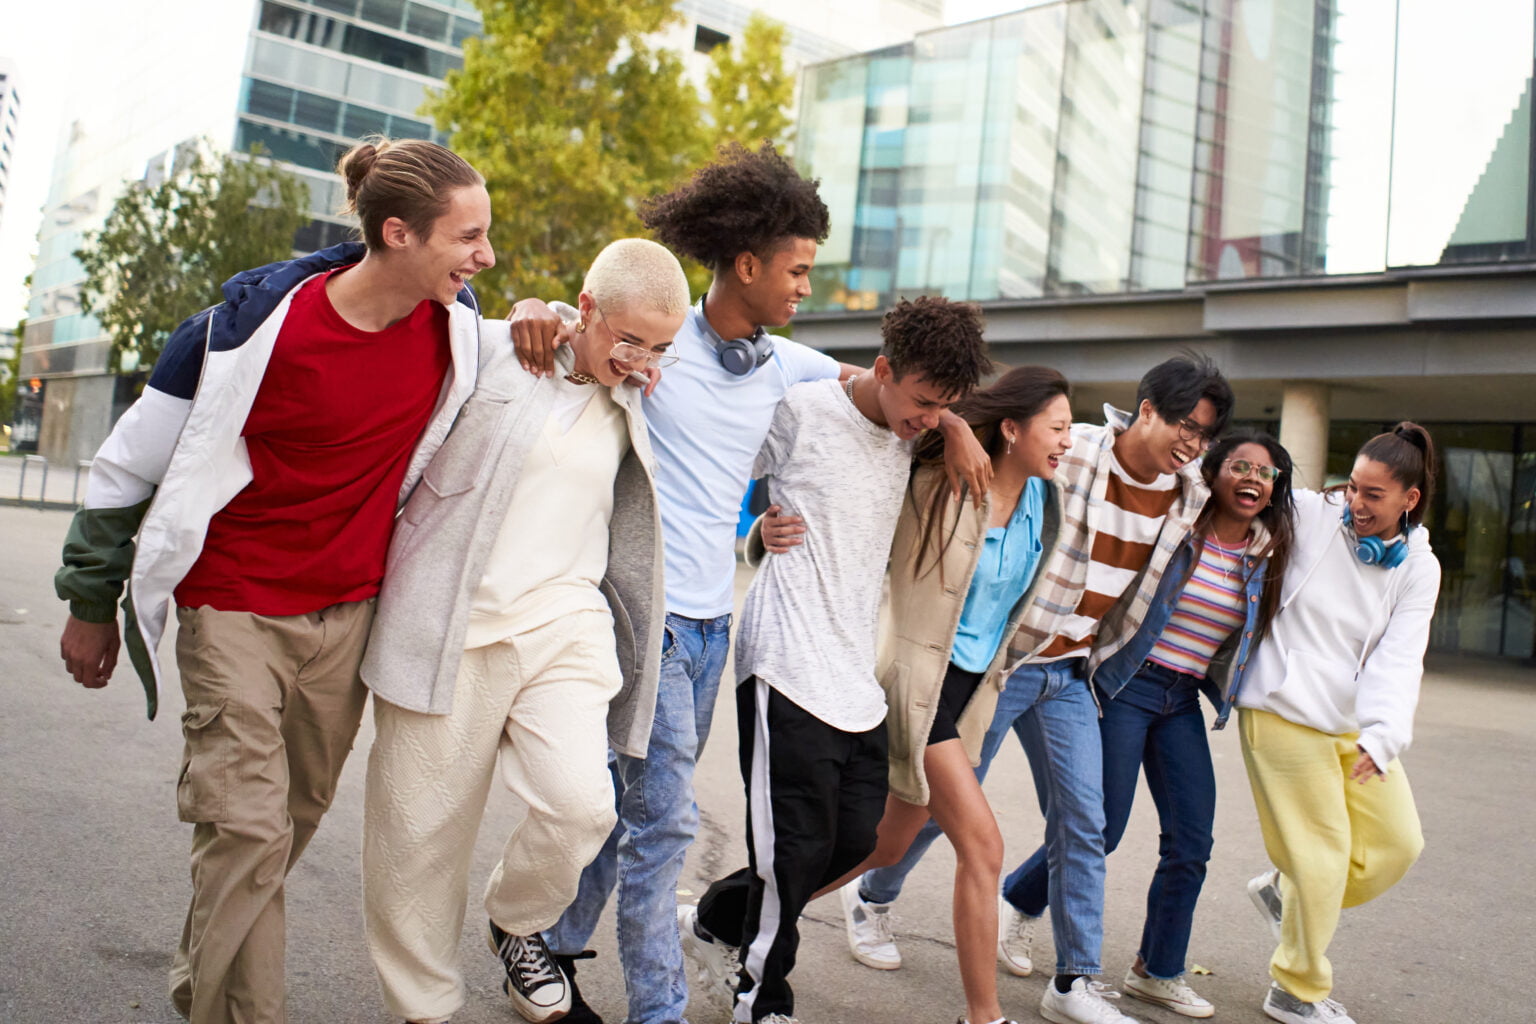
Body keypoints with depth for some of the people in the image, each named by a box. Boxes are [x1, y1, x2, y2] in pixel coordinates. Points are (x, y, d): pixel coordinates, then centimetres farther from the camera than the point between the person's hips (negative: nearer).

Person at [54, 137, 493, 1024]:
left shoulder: (452, 320, -7)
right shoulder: (254, 326, -19)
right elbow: (130, 465, -6)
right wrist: (92, 602, 3)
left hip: (350, 612, 5)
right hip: (235, 610, -4)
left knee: (297, 816, 15)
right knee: (249, 828, -10)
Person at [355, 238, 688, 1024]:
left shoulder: (629, 405, 12)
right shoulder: (489, 353, 0)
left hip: (562, 621, 3)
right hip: (452, 627, -3)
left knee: (580, 803, -15)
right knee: (424, 826, 4)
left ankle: (518, 926, 19)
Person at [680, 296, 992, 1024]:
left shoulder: (914, 432, 8)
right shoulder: (802, 411, -9)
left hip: (858, 675, 7)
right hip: (787, 663, -7)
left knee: (854, 839, 10)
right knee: (798, 847, -3)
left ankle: (714, 922, 33)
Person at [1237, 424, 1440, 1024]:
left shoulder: (1418, 568, 1)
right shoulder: (1306, 516, -7)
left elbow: (1399, 657, -11)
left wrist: (1383, 733, -26)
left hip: (1357, 725, 5)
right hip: (1285, 713, -5)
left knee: (1397, 843, 9)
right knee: (1322, 857, -2)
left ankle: (1284, 889, 33)